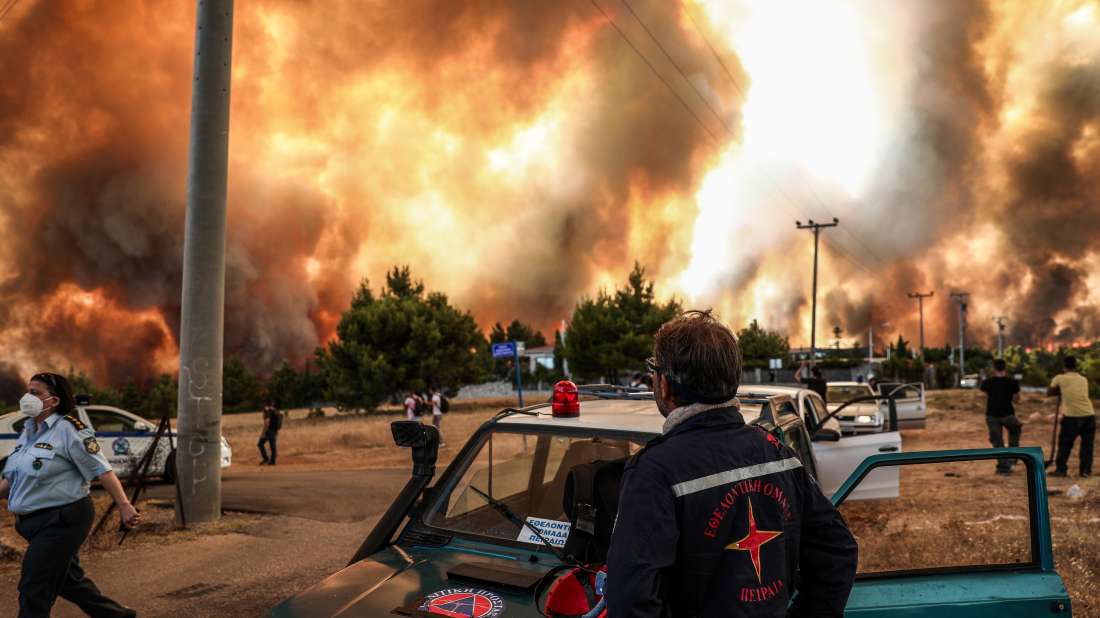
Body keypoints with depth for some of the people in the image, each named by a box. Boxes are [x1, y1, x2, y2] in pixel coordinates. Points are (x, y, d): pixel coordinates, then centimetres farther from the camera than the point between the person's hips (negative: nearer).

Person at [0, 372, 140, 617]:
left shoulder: (68, 429, -15)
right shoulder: (29, 431, 11)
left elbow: (101, 470, -18)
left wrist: (124, 506, -24)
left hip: (62, 521, -9)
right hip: (37, 521, 9)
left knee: (34, 590, -4)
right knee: (68, 580, 19)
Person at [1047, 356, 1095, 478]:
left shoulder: (1060, 378, 3)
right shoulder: (1084, 379, 16)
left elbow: (1048, 393, 13)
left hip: (1071, 416, -3)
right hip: (1089, 415, 3)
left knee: (1065, 444, 7)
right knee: (1087, 444, 13)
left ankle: (1061, 469, 6)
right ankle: (1086, 471, 13)